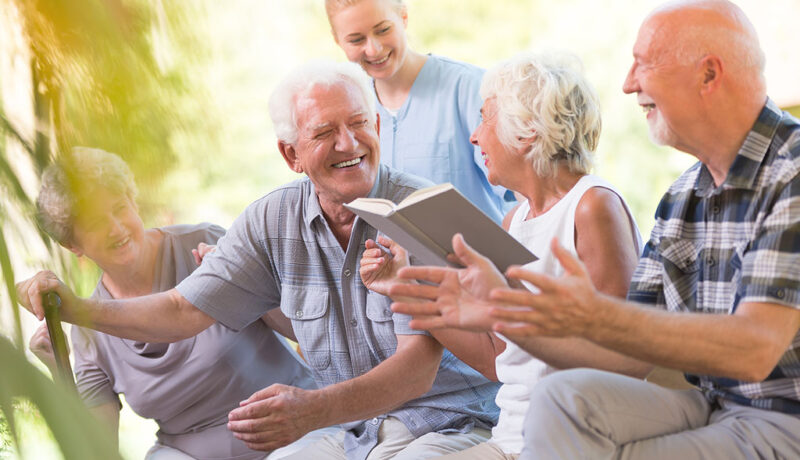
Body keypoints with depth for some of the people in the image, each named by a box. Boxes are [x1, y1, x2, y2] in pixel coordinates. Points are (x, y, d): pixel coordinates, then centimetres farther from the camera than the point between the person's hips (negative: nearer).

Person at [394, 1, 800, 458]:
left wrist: (593, 316, -32)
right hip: (706, 407, 7)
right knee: (564, 397, -19)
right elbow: (634, 348, 10)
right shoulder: (681, 197, 13)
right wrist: (499, 313, 0)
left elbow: (754, 350, -24)